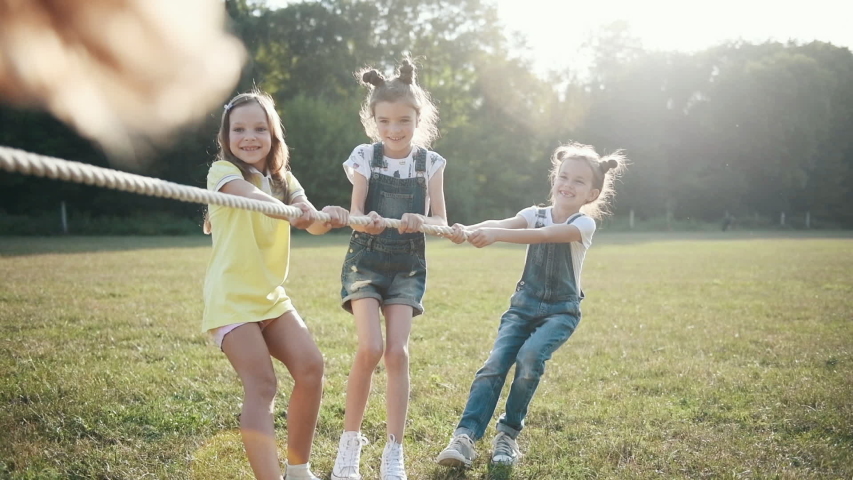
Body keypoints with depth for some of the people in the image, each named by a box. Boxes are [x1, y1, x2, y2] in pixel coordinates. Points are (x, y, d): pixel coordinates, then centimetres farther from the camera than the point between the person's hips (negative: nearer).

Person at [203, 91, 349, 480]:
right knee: (261, 386, -15)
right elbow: (252, 196, -31)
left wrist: (328, 217, -32)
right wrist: (289, 213, -52)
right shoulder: (223, 170, -6)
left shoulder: (282, 179, 11)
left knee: (310, 367, -5)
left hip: (271, 295, 6)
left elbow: (312, 223, -7)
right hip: (231, 297, -6)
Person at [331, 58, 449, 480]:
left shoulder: (430, 163, 1)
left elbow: (441, 220, -1)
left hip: (407, 267, 1)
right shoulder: (365, 157, -1)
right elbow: (355, 213, -9)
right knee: (370, 348, -17)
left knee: (397, 352, -10)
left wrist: (420, 222, -24)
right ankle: (350, 438, 3)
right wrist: (365, 222, -33)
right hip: (365, 260, -1)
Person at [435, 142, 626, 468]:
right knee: (495, 363, -18)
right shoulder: (534, 214, 4)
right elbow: (503, 223, -18)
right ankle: (465, 437, -22)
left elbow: (544, 235, -29)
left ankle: (508, 434, -8)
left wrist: (495, 235, -45)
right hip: (524, 304, 3)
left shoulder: (584, 224, -9)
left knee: (530, 356, -27)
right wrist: (469, 230, -41)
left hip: (561, 310, -3)